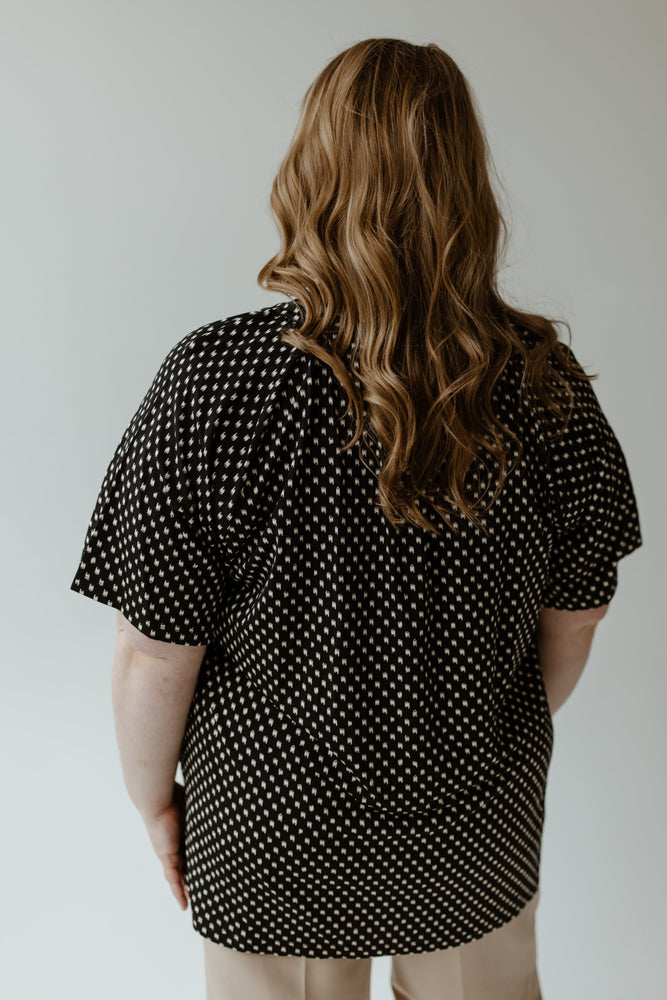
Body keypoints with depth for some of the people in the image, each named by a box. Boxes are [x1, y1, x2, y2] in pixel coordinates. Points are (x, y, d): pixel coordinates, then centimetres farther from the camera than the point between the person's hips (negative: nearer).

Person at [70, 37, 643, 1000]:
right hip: (483, 839, 3)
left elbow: (155, 654, -19)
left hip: (274, 839, -2)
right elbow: (575, 615, -4)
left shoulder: (210, 383, -26)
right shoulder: (547, 379, -16)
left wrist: (153, 799, 1)